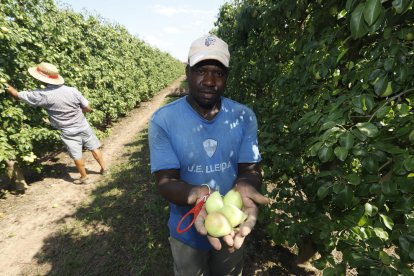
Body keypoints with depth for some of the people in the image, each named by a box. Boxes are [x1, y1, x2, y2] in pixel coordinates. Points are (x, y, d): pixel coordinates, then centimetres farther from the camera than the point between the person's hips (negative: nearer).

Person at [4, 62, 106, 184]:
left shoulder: (42, 95, -18)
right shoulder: (73, 91, -13)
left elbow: (17, 94, -4)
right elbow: (88, 108, -7)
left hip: (68, 132, -2)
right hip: (83, 126, 2)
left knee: (77, 155, 12)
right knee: (94, 147, 16)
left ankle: (84, 177, 27)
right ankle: (103, 167, 30)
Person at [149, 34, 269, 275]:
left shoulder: (244, 116, -12)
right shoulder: (163, 120, -18)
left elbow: (251, 170, -12)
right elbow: (165, 181, -19)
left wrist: (244, 187, -35)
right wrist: (197, 195, -40)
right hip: (188, 232, -1)